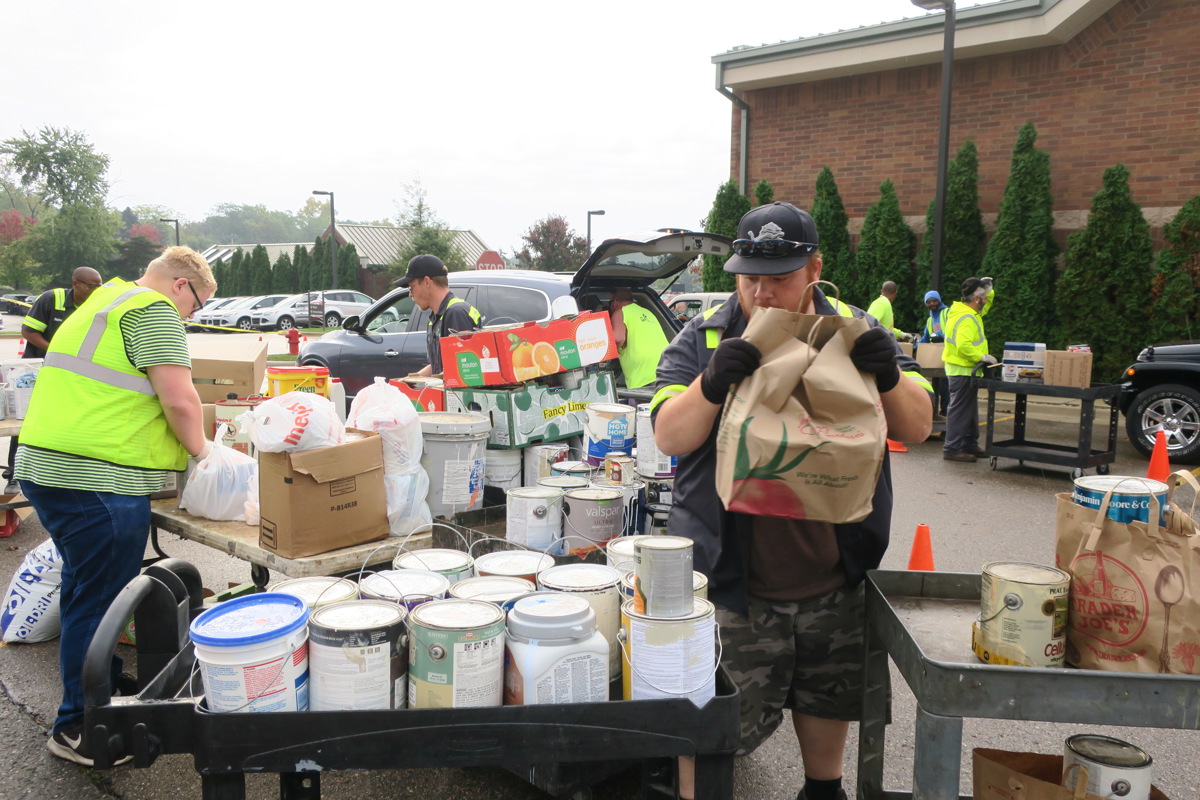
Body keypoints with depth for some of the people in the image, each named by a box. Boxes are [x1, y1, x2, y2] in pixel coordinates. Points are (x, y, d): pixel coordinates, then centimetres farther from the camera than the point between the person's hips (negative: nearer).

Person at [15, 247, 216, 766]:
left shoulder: (103, 302, 22)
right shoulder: (154, 310, -10)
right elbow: (179, 400, -19)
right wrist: (199, 449, -1)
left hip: (44, 466, 10)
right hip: (98, 481, -10)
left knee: (84, 591, 22)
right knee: (98, 602, 1)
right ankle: (77, 728, 13)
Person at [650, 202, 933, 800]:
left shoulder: (854, 334, 2)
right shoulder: (705, 339, -4)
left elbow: (917, 428, 1)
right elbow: (668, 437, -12)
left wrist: (889, 376, -20)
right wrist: (712, 384, -30)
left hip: (834, 576, 3)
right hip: (732, 580, -3)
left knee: (828, 699, 24)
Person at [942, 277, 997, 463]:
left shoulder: (968, 313, 10)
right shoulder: (966, 318, -22)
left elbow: (984, 306, 29)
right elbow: (964, 346, -32)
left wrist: (988, 290, 12)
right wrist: (983, 357, -23)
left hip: (963, 369, 11)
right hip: (962, 370, -11)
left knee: (970, 409, 17)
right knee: (960, 410, -7)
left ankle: (970, 444, 26)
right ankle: (952, 449, -3)